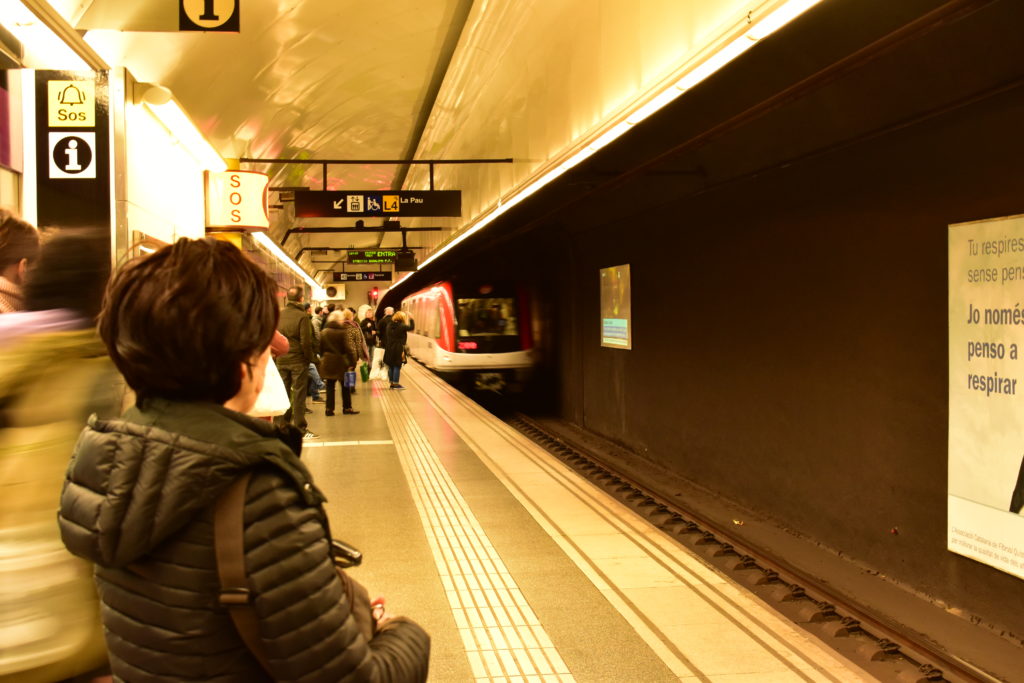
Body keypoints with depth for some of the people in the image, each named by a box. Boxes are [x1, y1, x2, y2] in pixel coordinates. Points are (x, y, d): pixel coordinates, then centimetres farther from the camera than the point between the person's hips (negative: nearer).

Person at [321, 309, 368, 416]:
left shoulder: (325, 331, 0)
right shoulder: (344, 331, -12)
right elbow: (348, 348, -13)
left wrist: (323, 357, 11)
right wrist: (352, 362, -10)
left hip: (328, 361, 3)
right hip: (341, 361, -3)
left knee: (330, 385, 8)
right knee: (345, 385, 9)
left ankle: (329, 408, 5)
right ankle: (347, 407, 15)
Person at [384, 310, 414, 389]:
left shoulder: (389, 325, 2)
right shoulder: (401, 326, -15)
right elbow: (411, 327, 0)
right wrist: (410, 319, 11)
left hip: (389, 348, 6)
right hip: (398, 348, -6)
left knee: (391, 366, 12)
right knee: (397, 366, 1)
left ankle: (392, 383, 18)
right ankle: (395, 383, 2)